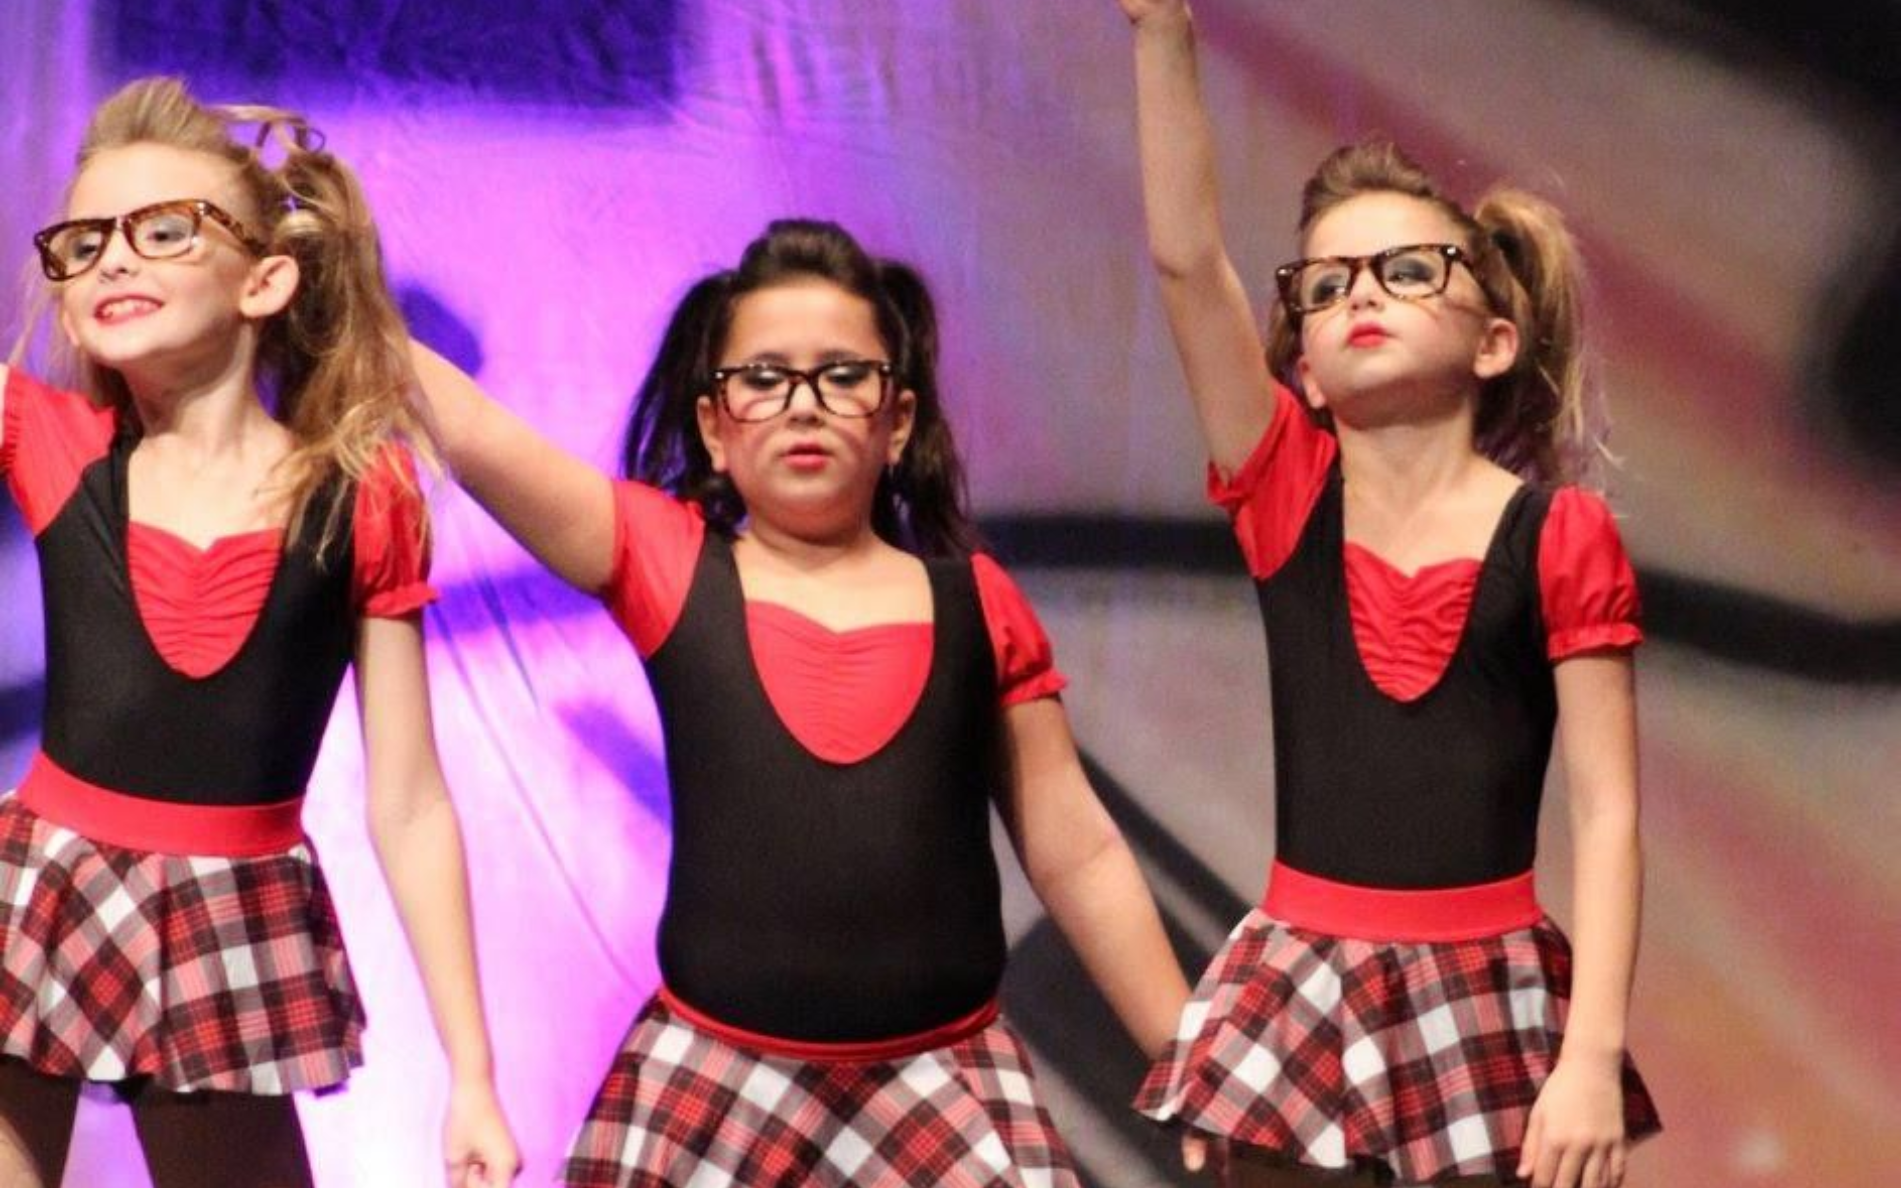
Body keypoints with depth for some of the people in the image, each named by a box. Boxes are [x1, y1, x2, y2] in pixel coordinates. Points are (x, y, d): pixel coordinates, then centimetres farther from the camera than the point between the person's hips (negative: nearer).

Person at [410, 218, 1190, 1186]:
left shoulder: (974, 601, 4)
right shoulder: (668, 563, 2)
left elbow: (1076, 854, 8)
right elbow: (468, 433, -9)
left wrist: (1188, 1063, 9)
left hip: (945, 1084, 1)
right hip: (712, 1078, 0)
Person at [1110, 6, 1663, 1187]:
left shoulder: (1562, 533, -3)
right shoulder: (1287, 494, 2)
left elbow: (1607, 813, -5)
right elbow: (1188, 258, -9)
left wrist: (1593, 1055, -14)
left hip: (1490, 995, -2)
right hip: (1300, 987, 2)